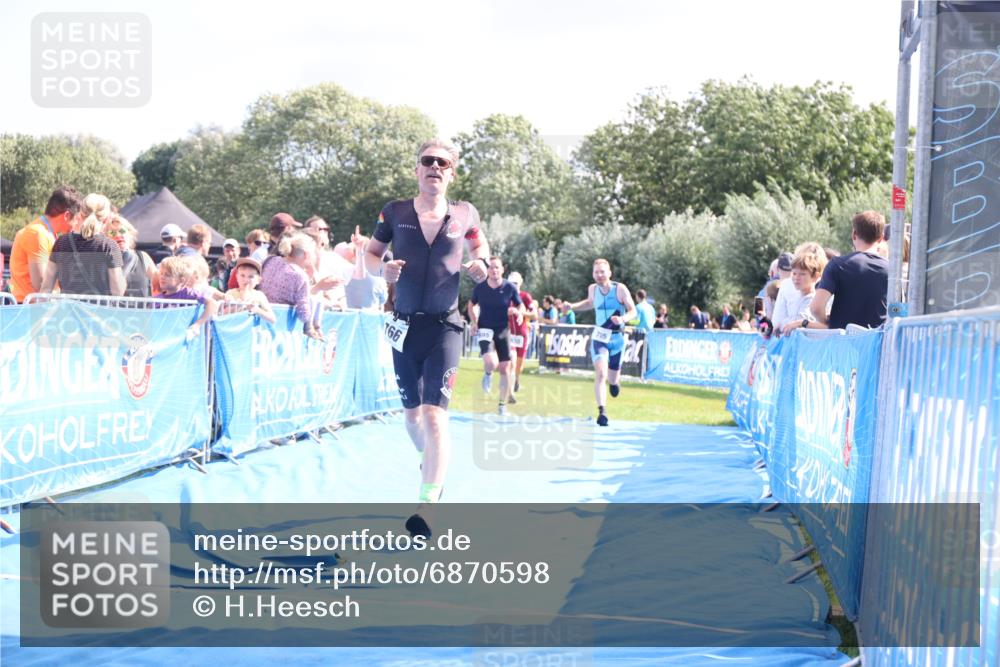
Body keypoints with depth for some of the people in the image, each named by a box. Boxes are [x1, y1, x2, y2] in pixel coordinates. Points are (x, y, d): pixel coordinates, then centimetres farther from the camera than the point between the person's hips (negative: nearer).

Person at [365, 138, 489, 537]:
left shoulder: (464, 215, 1)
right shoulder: (395, 213, 1)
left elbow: (479, 243, 19)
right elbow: (370, 253, 9)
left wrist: (480, 264, -4)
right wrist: (382, 269, -14)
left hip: (445, 327, -2)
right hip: (405, 326, 2)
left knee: (435, 415, -15)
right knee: (411, 414, 14)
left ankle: (426, 508, -19)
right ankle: (432, 462, 46)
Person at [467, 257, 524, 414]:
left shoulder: (510, 288, -5)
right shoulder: (479, 288, -5)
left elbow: (521, 306, 6)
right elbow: (471, 305, 12)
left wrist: (519, 312, -17)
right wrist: (474, 322, -2)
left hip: (503, 330, 2)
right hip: (485, 330, -2)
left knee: (505, 368, 2)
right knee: (491, 363, -25)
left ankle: (503, 404, 17)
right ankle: (487, 374, 15)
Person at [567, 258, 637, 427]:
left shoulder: (620, 289, -10)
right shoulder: (593, 289, 0)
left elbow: (633, 311, -7)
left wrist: (623, 318, -28)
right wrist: (572, 306, 9)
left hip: (617, 338, 0)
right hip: (599, 337, 0)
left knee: (612, 379, 12)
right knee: (600, 373, -21)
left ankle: (614, 382, 51)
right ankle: (601, 411, -23)